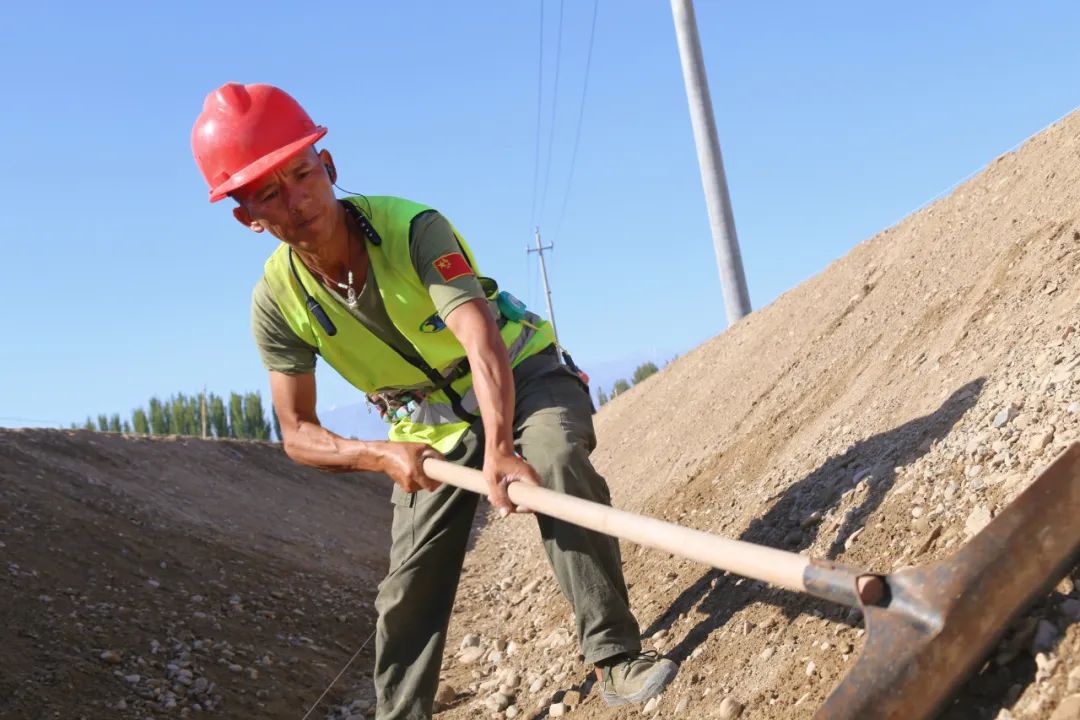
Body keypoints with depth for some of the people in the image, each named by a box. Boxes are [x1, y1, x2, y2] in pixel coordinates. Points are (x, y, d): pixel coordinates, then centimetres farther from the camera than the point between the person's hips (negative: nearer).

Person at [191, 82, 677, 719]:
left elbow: (483, 342, -43)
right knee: (409, 588, 3)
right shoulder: (277, 302, -18)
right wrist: (382, 455, -32)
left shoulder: (413, 229, -30)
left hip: (522, 377, -3)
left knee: (557, 464, -35)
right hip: (428, 426, 4)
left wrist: (498, 449, -60)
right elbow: (298, 434, -12)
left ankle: (615, 657, -27)